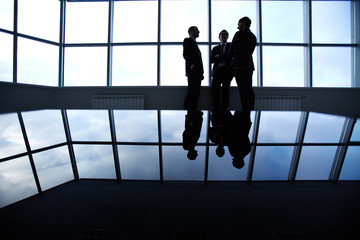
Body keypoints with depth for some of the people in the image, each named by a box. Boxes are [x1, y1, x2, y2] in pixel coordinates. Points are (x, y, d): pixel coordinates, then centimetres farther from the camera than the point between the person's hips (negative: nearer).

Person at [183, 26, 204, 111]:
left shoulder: (194, 43, 29)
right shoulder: (187, 40, 4)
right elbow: (185, 54, -11)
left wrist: (201, 72, 15)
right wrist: (191, 65, -19)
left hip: (197, 71, 8)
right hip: (192, 71, -8)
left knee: (196, 92, 3)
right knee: (191, 91, -12)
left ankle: (194, 109, 5)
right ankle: (188, 109, -10)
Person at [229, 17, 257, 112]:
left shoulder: (239, 34, -2)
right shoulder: (253, 36, 21)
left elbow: (231, 50, -1)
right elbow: (249, 52, 20)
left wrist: (233, 55, 18)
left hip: (239, 65, -7)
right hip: (249, 65, 7)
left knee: (242, 90, -10)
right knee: (249, 89, 7)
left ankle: (245, 110, -12)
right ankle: (251, 109, 9)